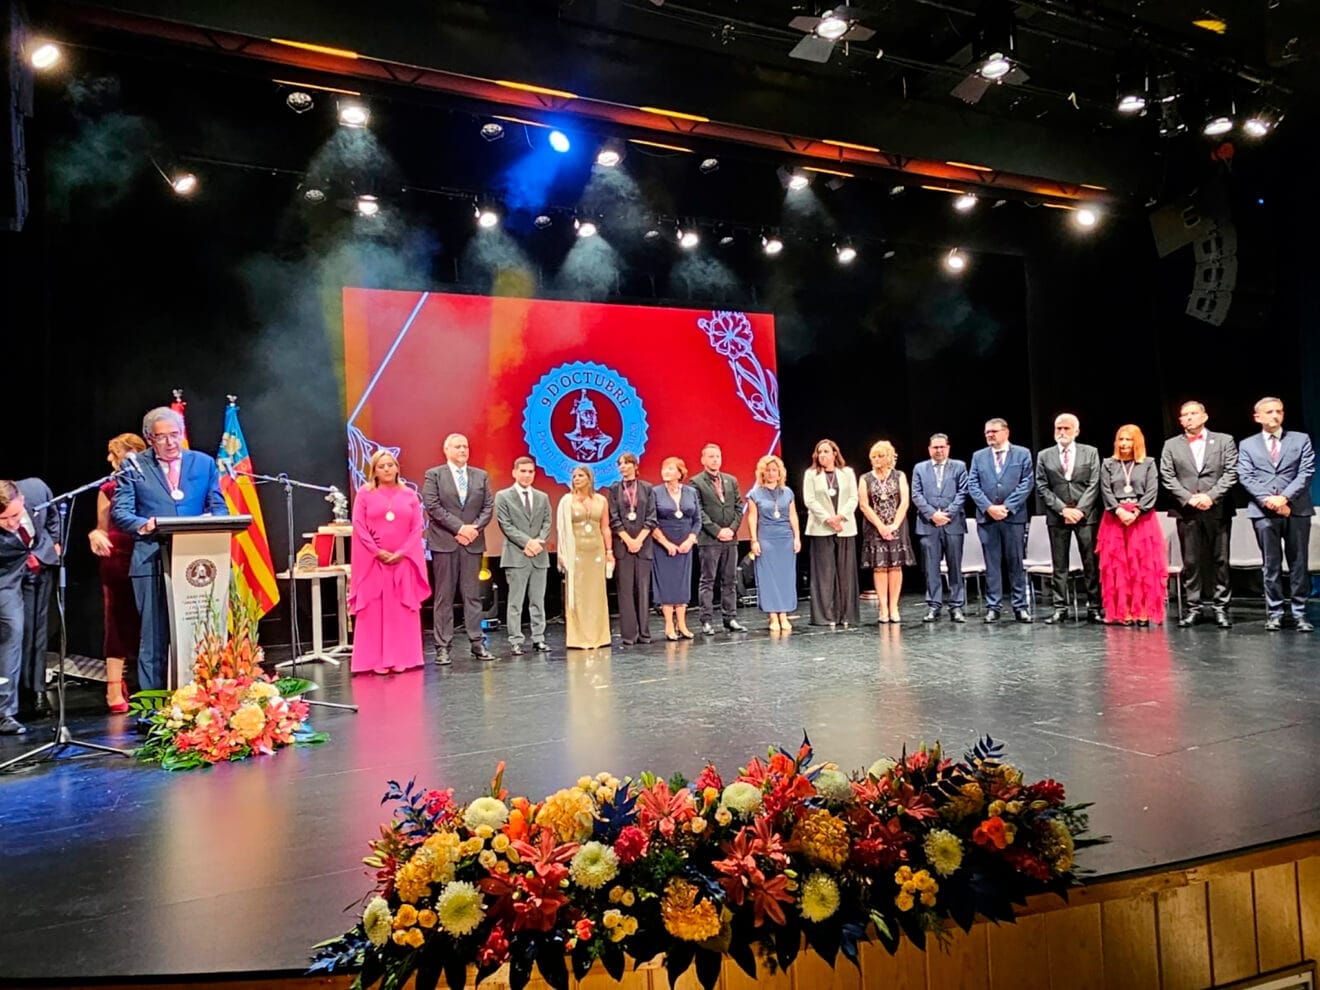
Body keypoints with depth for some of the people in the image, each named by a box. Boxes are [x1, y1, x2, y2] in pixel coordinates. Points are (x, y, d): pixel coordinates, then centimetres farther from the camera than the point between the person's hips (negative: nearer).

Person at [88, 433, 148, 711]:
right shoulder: (108, 489, 8)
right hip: (118, 562, 0)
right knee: (119, 625, 0)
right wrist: (95, 535, -11)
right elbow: (103, 530, 10)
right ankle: (115, 690, 4)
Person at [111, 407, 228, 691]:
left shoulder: (204, 463, 13)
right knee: (154, 637, 0)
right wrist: (143, 525, -18)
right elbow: (119, 511, 3)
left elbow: (219, 508, 12)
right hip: (152, 561, -1)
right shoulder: (133, 467, 9)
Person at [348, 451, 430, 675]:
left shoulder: (410, 494, 10)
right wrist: (377, 551, -12)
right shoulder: (364, 493, 6)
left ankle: (401, 658, 7)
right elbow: (359, 526, -2)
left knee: (402, 611, 2)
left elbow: (417, 527, 3)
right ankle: (377, 660, 2)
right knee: (375, 611, -1)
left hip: (404, 560, 2)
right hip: (374, 561, -1)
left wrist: (402, 552, -9)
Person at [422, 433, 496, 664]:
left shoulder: (481, 476, 12)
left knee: (473, 595, 6)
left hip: (473, 542, 3)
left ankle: (477, 644, 9)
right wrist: (459, 528, -13)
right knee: (444, 597, 1)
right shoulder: (434, 475, 2)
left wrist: (475, 528, -9)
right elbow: (433, 507, -8)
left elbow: (489, 506, 7)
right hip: (444, 542, -3)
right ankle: (442, 647, 5)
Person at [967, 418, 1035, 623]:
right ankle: (993, 607, 7)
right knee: (992, 564, 3)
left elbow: (1027, 483, -2)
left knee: (1016, 563, 3)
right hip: (987, 517, 2)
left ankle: (1020, 607, 9)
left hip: (1014, 516, -1)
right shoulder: (978, 456, 12)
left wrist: (1007, 507, -11)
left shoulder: (1022, 454, 6)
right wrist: (989, 507, -9)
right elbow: (972, 485, 5)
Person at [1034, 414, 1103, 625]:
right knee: (1059, 565, 2)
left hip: (1086, 514, 0)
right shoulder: (1044, 456, 8)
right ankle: (1059, 608, 6)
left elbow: (1094, 484, 1)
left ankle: (1094, 608, 6)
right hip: (1057, 516, 1)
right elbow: (1042, 488, 3)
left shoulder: (1090, 452, 7)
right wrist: (1063, 509, -8)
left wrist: (1080, 510, -9)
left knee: (1091, 563, 0)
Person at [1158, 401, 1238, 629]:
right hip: (1187, 512, 0)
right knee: (1190, 562, 2)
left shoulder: (1224, 441, 9)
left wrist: (1211, 496, -12)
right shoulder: (1171, 445, 10)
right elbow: (1167, 477, 3)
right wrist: (1188, 498, -9)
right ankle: (1191, 608, 7)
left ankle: (1221, 607, 10)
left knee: (1220, 560, 3)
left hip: (1218, 510, 0)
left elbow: (1231, 473, 0)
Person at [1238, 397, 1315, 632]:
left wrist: (1285, 497, -13)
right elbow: (1246, 478, 0)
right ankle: (1275, 612, 8)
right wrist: (1268, 499, -14)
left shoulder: (1301, 440, 11)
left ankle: (1299, 612, 9)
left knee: (1298, 563, 3)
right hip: (1264, 512, 0)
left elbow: (1306, 472, 0)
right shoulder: (1247, 445, 11)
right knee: (1271, 564, 3)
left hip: (1296, 509, 0)